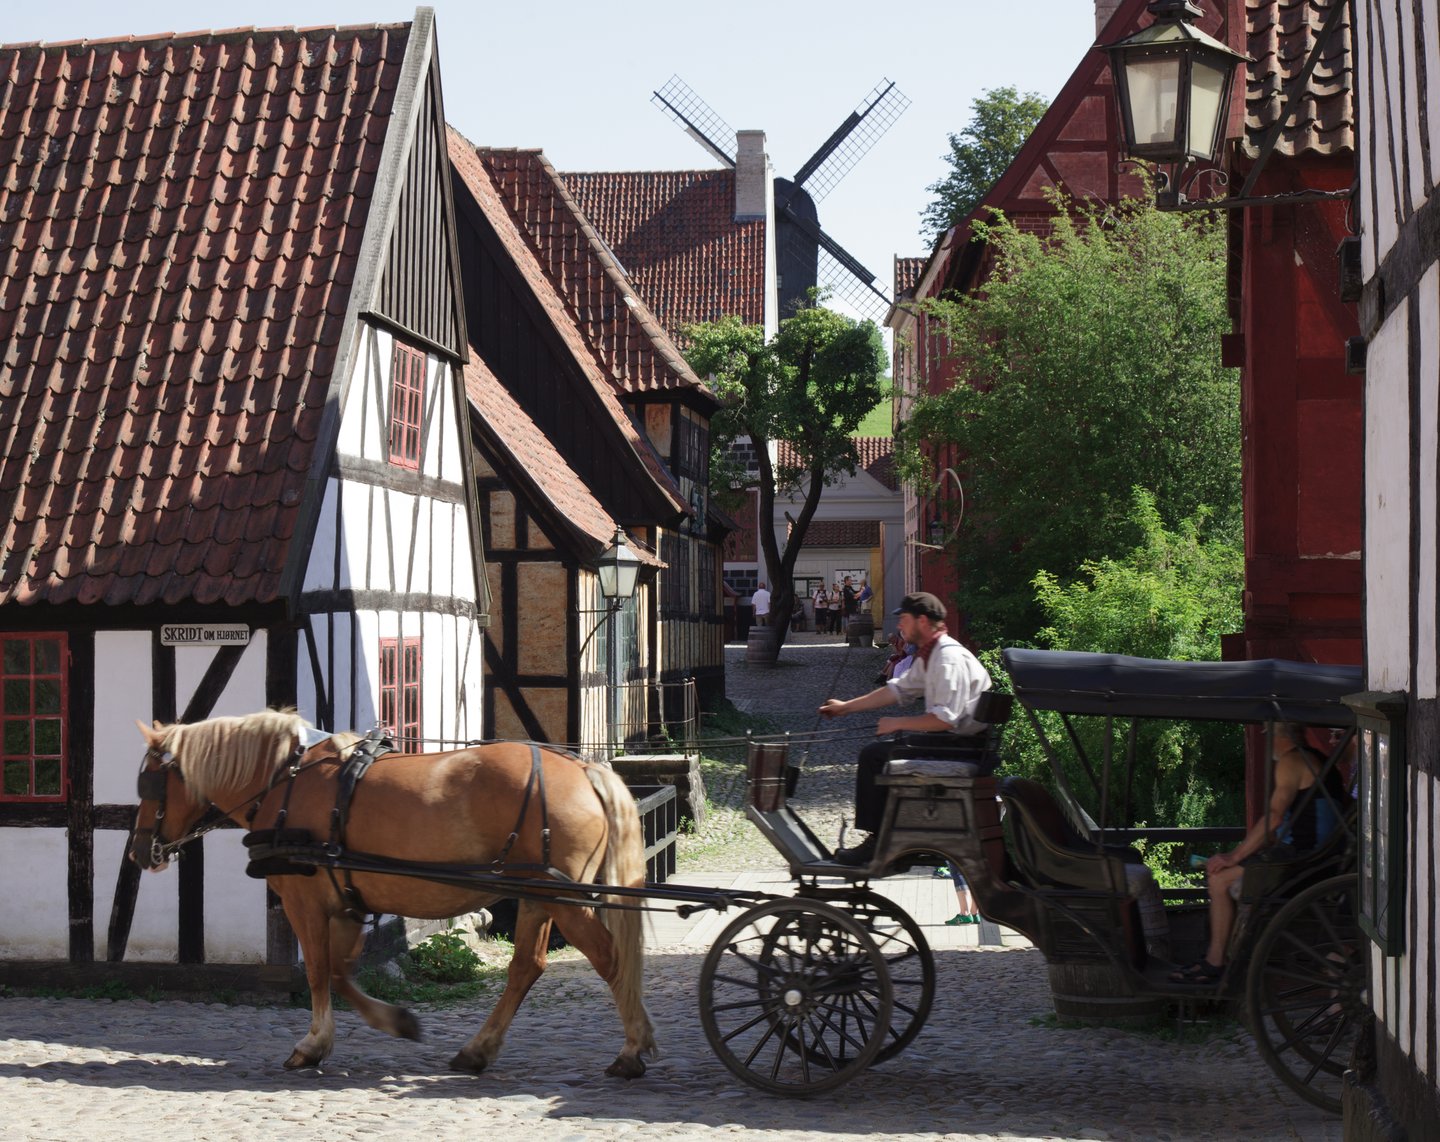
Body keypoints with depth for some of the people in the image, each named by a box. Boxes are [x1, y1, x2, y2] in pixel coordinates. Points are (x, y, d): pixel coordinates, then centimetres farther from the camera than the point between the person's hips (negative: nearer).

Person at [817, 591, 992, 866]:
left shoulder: (949, 658, -20)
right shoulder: (929, 656, 12)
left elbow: (946, 718, -26)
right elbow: (897, 689, 21)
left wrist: (896, 724, -17)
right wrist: (846, 707, 22)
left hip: (958, 744, -11)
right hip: (947, 737, 11)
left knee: (874, 755, -12)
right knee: (879, 752, 19)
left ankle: (875, 842, -6)